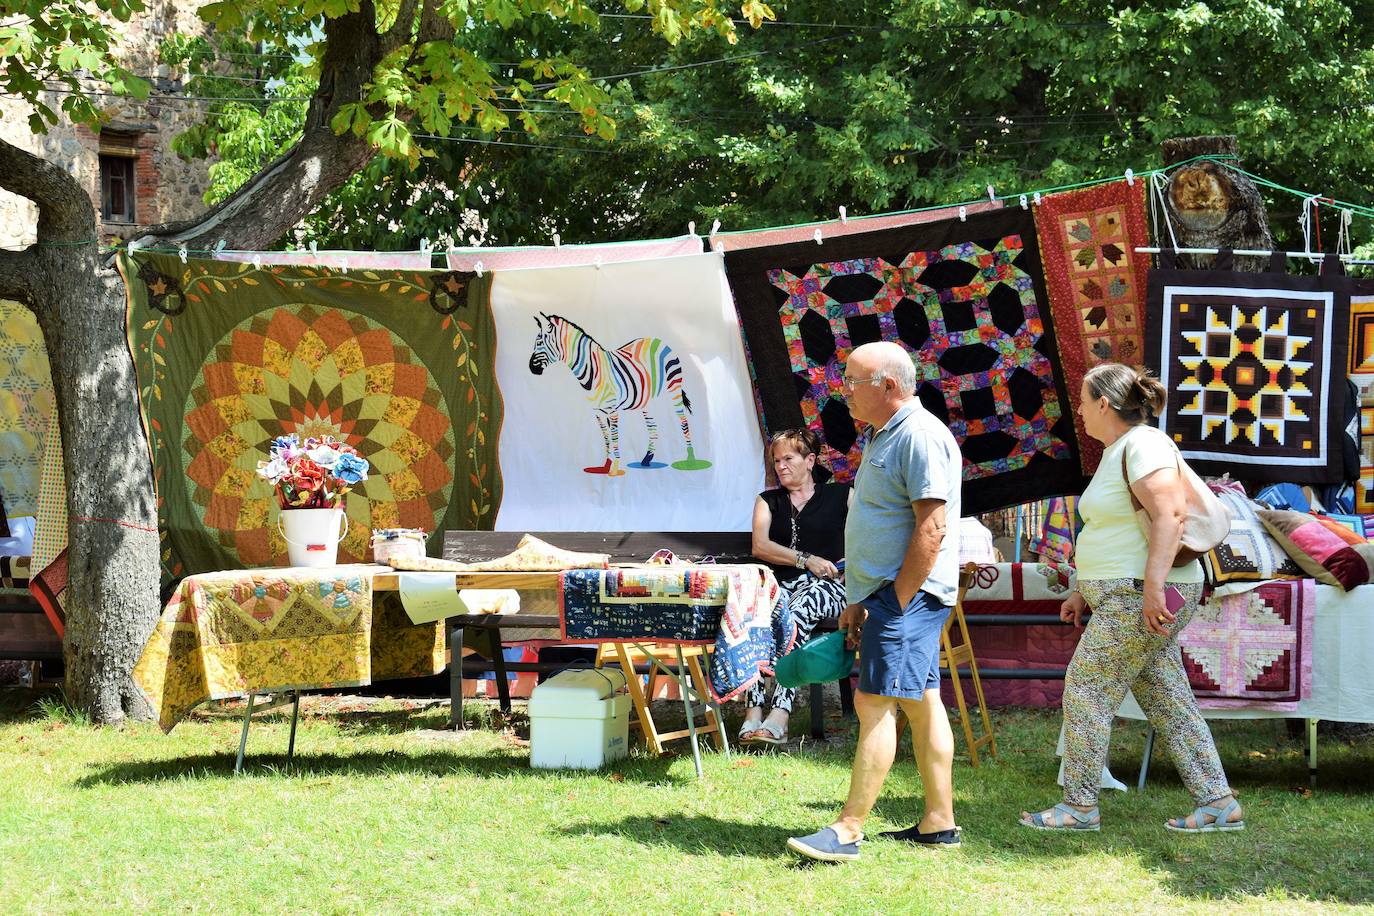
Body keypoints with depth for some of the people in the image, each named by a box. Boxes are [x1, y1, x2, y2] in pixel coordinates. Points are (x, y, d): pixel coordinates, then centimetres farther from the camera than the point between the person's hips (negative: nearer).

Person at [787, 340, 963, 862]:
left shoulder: (921, 436, -16)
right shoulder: (884, 437, 18)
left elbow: (932, 529, -21)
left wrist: (898, 602, -20)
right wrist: (862, 601, 17)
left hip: (909, 591, -10)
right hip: (890, 591, 10)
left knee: (875, 703, -12)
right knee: (921, 702, 11)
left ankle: (848, 831, -13)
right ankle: (939, 823, 16)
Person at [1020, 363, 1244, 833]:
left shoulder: (1143, 445, -13)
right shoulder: (1117, 451, 19)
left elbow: (1169, 514, -25)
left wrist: (1153, 586, -30)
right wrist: (1084, 592, 24)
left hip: (1141, 599, -10)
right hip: (1125, 597, 10)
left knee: (1086, 690, -6)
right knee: (1168, 702, 9)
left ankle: (1079, 806, 0)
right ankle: (1218, 803, 9)